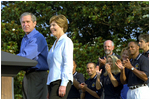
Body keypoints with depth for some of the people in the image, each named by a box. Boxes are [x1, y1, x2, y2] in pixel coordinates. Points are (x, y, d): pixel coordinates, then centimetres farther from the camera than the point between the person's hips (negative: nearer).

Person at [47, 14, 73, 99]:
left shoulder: (66, 41, -4)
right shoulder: (55, 43, 23)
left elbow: (68, 64, -12)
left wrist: (63, 84, -20)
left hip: (61, 80, -9)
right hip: (52, 81, 9)